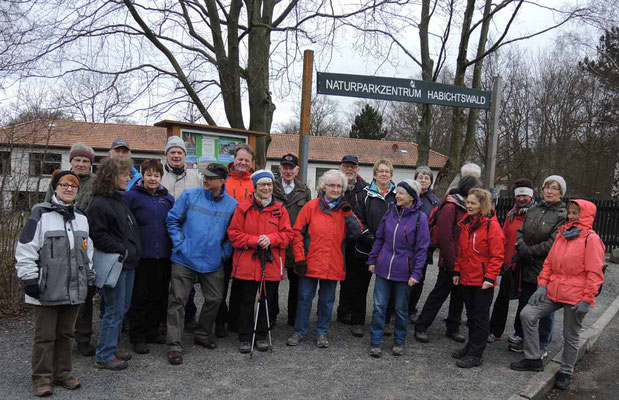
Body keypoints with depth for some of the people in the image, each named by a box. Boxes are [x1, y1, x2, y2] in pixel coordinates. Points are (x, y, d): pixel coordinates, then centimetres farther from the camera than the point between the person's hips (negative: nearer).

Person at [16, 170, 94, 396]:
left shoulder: (81, 218, 13)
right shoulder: (41, 214, -6)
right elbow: (25, 250, -9)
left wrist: (90, 279, 16)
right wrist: (30, 278, -13)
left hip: (74, 289, 5)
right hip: (47, 289, -5)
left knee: (66, 334, 13)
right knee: (45, 336, 4)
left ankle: (62, 374, 25)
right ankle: (42, 379, 16)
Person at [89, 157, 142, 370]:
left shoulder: (120, 198, 15)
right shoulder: (99, 203, -14)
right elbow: (98, 236, -19)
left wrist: (134, 251, 14)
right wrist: (122, 251, -19)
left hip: (128, 263, 9)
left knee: (122, 307, 16)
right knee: (115, 310, -3)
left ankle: (112, 346, 29)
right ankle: (104, 356, 9)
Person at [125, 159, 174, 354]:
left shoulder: (167, 198, 10)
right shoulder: (132, 196, -4)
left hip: (163, 255, 4)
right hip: (141, 256, -4)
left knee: (159, 295, 12)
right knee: (139, 296, 3)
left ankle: (153, 330, 27)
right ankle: (137, 337, 14)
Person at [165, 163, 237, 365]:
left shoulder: (232, 204, -1)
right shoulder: (189, 195, -5)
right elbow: (172, 219, 0)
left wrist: (225, 252, 2)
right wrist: (179, 244, -6)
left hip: (213, 262, 2)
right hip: (185, 259, -2)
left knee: (214, 299, 11)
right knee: (178, 300, -1)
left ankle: (202, 334, 34)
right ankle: (174, 345, 7)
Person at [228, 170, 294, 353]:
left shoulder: (280, 209, 5)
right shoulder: (243, 208, 0)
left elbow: (287, 234, 3)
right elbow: (234, 233, -3)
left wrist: (271, 239, -15)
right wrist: (254, 241, -15)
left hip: (271, 265, 2)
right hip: (247, 264, -2)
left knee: (266, 302, 11)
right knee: (247, 302, 6)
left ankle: (262, 336, 26)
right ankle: (245, 338, 20)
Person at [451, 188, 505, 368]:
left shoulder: (491, 225, -14)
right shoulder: (466, 223, 8)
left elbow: (497, 255, -14)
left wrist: (490, 277, -18)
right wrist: (457, 271, 12)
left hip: (483, 281, -7)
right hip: (467, 279, 7)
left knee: (480, 317, 3)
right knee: (471, 314, 18)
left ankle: (475, 355, 10)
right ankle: (471, 346, 31)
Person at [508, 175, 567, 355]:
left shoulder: (563, 214, -11)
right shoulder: (533, 209, 8)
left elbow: (554, 243, -17)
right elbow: (520, 231, 7)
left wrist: (530, 251, -15)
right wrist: (521, 246, -12)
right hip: (528, 267, 6)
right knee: (523, 304, 17)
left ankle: (543, 345, 23)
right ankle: (519, 337, 33)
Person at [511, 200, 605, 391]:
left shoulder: (591, 239, -10)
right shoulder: (562, 234, 9)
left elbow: (594, 273, -13)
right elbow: (549, 262, 13)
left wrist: (587, 299, -15)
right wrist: (542, 285, 4)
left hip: (575, 297, -6)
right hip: (553, 291, 6)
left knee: (571, 336, 9)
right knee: (527, 314, -5)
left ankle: (566, 372, 29)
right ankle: (533, 359, 10)